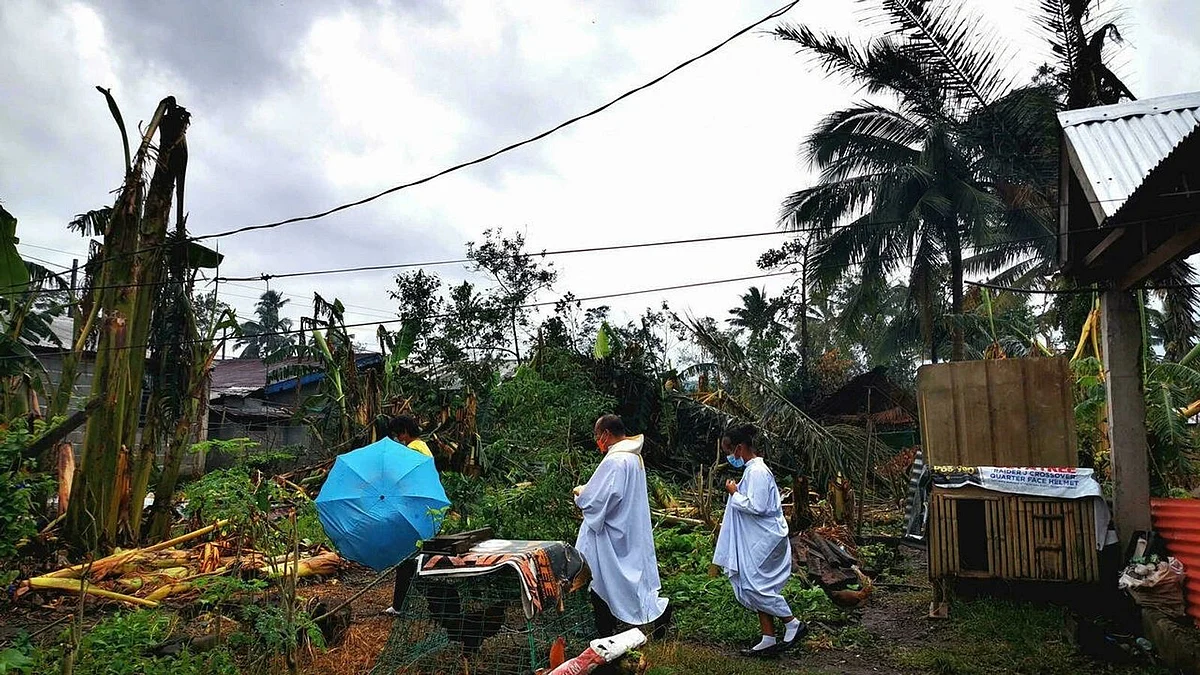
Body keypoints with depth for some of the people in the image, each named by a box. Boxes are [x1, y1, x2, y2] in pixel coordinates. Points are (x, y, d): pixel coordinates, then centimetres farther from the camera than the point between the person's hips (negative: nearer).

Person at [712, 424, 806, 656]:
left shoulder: (757, 472, -19)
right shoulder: (752, 469, 13)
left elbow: (756, 506, -25)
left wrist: (734, 494, -14)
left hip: (765, 540, -10)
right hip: (756, 540, 10)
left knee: (755, 585, -6)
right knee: (758, 587, 11)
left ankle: (792, 623, 7)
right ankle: (769, 639, 17)